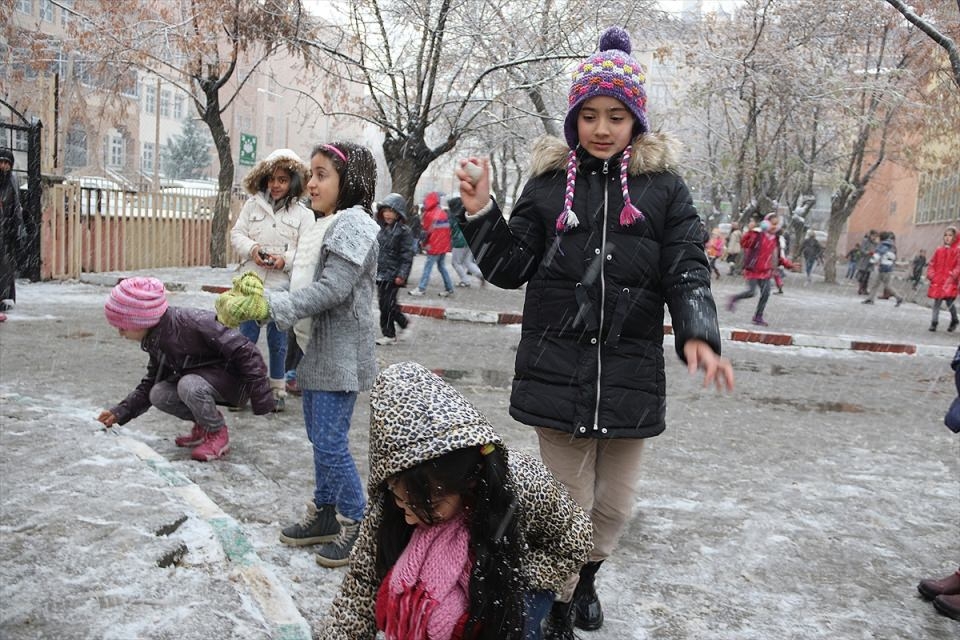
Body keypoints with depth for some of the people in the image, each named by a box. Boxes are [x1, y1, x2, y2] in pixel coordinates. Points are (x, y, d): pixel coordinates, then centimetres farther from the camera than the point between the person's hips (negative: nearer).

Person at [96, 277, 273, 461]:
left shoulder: (193, 322, -29)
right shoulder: (157, 341, -2)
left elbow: (244, 350, -28)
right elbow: (150, 384, 11)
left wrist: (259, 395, -28)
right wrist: (120, 412, 0)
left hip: (233, 377, -8)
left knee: (189, 386, -33)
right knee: (158, 395, -12)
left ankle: (218, 435, -10)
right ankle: (204, 425, 8)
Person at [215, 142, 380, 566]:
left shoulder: (353, 223, -14)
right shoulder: (320, 227, 16)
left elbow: (331, 289, -23)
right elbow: (302, 288, 15)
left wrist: (270, 305, -24)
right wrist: (259, 294, -2)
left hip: (340, 354, -10)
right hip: (315, 350, 10)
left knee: (330, 443, -6)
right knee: (319, 437, 17)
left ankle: (355, 524, 9)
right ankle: (324, 514, 30)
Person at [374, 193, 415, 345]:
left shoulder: (403, 231, -10)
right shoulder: (383, 229, 12)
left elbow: (407, 256, -13)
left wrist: (402, 275, -18)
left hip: (392, 275, -7)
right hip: (381, 274, 7)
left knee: (387, 304, -5)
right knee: (384, 303, 12)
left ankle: (389, 335, 6)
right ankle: (403, 322, 31)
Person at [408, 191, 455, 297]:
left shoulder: (430, 214, -12)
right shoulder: (444, 213, 9)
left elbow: (426, 231, -6)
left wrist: (424, 244, 8)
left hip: (434, 246, -7)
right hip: (444, 245, 8)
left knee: (428, 266, -4)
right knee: (441, 266, 15)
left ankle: (421, 289, -4)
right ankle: (449, 288, 16)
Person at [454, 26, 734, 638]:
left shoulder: (664, 186, 2)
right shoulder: (549, 184, 4)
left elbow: (688, 269, -4)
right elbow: (511, 268, 4)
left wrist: (698, 335, -22)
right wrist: (480, 212, -10)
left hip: (632, 371, 1)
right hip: (558, 370, -1)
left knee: (615, 504, 15)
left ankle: (587, 576, 46)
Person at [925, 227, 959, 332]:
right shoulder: (939, 250, 12)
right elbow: (932, 263, 16)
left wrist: (953, 275, -18)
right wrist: (931, 274, 3)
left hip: (949, 281, -4)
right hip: (938, 280, 4)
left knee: (949, 301, -7)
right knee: (937, 301, 3)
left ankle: (954, 320, 17)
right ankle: (934, 322, 8)